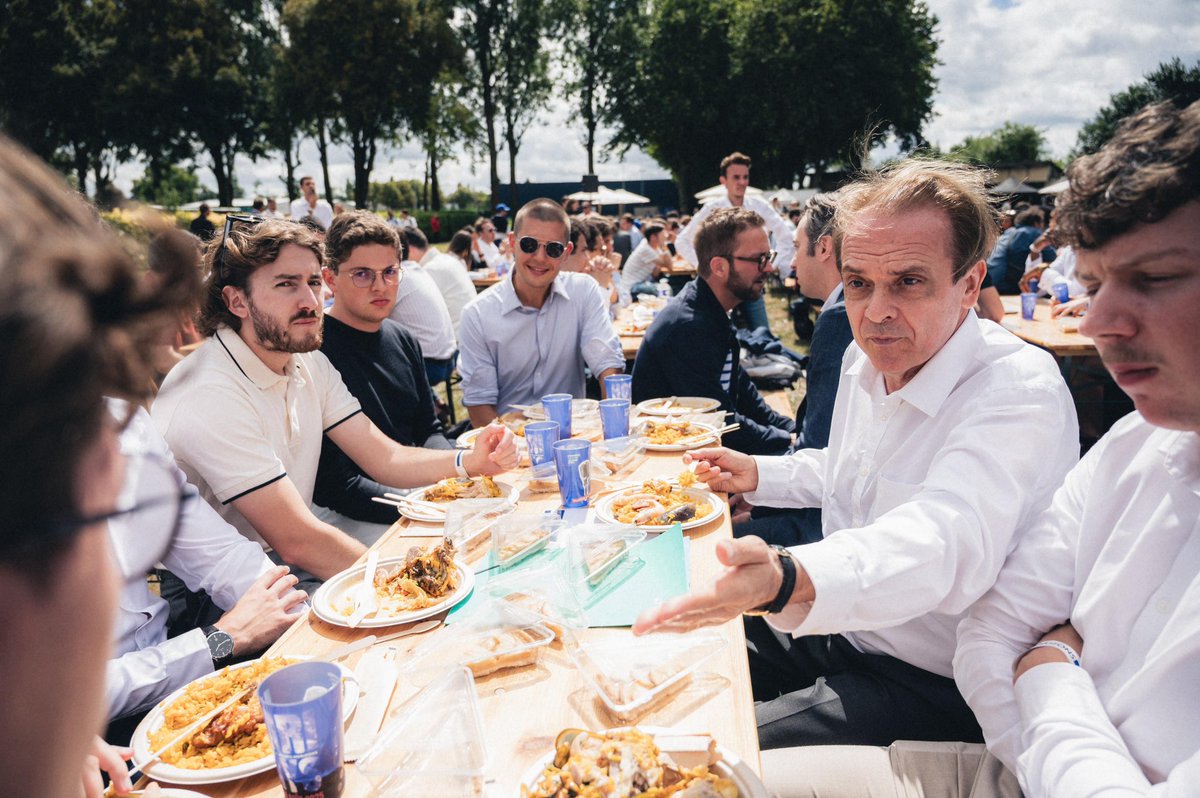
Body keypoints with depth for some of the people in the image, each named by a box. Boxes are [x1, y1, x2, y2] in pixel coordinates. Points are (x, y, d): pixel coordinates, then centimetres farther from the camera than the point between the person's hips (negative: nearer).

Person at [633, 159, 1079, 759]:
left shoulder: (1021, 391, -24)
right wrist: (757, 475, 10)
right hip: (834, 628, 8)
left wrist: (786, 577, -59)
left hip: (931, 684, -7)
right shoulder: (865, 359, 2)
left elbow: (947, 541, -43)